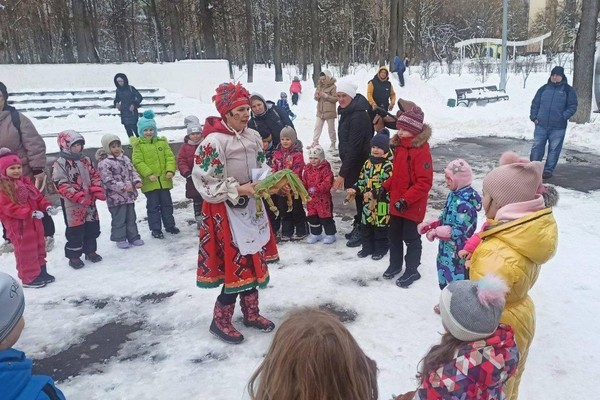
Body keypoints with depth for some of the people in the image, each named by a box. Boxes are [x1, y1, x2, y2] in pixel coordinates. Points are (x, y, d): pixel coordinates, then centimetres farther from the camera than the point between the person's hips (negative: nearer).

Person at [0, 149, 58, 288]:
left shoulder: (25, 181, 9)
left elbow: (38, 197, 13)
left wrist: (47, 206, -6)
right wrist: (30, 213, -30)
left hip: (34, 222, 8)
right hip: (19, 226, -8)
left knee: (39, 247, 17)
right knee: (26, 252, 0)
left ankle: (41, 272, 30)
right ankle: (29, 278, 11)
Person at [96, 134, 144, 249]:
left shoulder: (125, 159, 8)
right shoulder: (104, 163, -14)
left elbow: (133, 171, 14)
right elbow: (108, 181, -19)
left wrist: (137, 181, -6)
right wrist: (123, 187, -25)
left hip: (129, 195, 7)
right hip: (116, 197, -7)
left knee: (131, 218, 15)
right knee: (119, 219, 3)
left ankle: (133, 237, 25)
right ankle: (120, 239, 16)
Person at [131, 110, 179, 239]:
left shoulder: (162, 142, 6)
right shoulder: (138, 145, -5)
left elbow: (170, 157, 2)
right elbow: (137, 162, -12)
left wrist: (170, 170, -12)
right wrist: (149, 174, -21)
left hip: (164, 180, 4)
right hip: (149, 182, -3)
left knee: (167, 204, 14)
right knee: (153, 206, 5)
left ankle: (170, 225, 29)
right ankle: (156, 229, 15)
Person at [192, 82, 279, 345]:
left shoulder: (253, 137, 3)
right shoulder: (213, 141, -19)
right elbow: (206, 184, -19)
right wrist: (239, 190, -23)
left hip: (251, 205, 7)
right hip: (225, 210, -7)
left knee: (254, 260, 15)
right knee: (237, 264, -3)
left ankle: (251, 313, 33)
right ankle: (220, 321, 17)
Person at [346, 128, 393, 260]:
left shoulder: (388, 165, -15)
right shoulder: (368, 163, 7)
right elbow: (362, 180, 14)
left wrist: (375, 193, -30)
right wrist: (356, 189, -2)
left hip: (382, 202, -7)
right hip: (368, 201, 7)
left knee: (381, 225, 6)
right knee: (366, 225, 14)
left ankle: (381, 248, 22)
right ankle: (367, 247, 29)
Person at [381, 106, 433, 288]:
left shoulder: (421, 150, -21)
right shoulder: (400, 146, 6)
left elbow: (425, 182, -24)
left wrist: (406, 200, -26)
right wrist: (385, 187, 6)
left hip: (413, 206, -8)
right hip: (396, 202, 8)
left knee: (411, 238, 8)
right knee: (394, 235, 20)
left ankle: (412, 271, 25)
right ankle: (395, 265, 38)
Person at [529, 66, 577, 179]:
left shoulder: (568, 90, 3)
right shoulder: (544, 89, 10)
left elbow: (572, 106, 0)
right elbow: (535, 104, 12)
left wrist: (563, 117, -12)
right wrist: (534, 117, 1)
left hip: (558, 127, -2)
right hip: (541, 125, 2)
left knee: (554, 149, 4)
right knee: (537, 147, 3)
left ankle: (548, 170, 13)